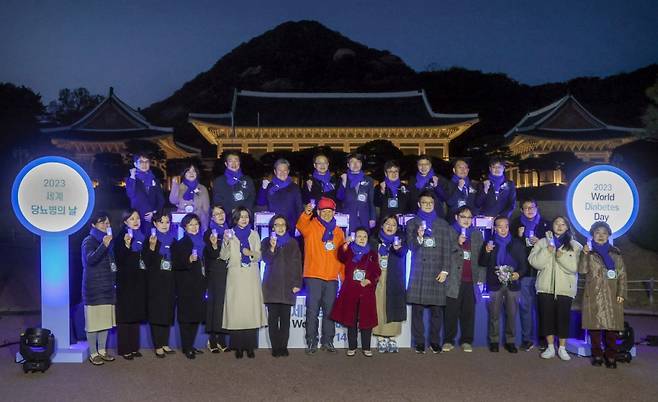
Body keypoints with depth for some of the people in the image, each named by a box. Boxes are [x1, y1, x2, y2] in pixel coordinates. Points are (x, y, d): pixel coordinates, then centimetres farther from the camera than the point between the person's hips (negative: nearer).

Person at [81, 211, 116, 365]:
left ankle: (102, 350, 18)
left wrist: (113, 280, 18)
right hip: (93, 288, -7)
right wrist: (103, 245, -38)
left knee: (105, 320, 9)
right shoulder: (89, 241, -7)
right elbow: (90, 259, -27)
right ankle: (93, 353, 4)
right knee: (93, 321, -4)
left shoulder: (108, 240, 15)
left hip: (107, 287, 7)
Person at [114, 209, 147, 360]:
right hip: (126, 281, -6)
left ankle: (134, 347, 16)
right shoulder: (121, 237, -5)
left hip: (139, 281, 6)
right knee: (125, 315, -3)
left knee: (136, 315, 9)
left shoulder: (142, 237, 12)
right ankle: (124, 349, 4)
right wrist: (126, 245, -27)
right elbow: (119, 259, -14)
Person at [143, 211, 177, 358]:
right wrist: (152, 247, -23)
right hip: (155, 282, -4)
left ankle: (165, 344, 17)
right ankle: (158, 346, 5)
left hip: (169, 282, 4)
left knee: (168, 313, 7)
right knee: (156, 313, -2)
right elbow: (147, 261, -11)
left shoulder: (173, 240, 10)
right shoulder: (151, 239, -2)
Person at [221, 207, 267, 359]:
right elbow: (223, 256, 2)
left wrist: (251, 253, -10)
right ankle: (238, 347, 0)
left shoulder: (254, 235, 13)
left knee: (251, 308, -6)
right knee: (236, 309, -6)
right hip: (236, 276, -1)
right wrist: (226, 242, -15)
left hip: (251, 277, 1)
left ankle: (250, 346, -1)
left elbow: (259, 256, 10)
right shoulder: (230, 234, 9)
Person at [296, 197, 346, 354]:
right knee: (312, 310, -2)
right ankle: (312, 341, 6)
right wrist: (306, 214, -44)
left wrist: (345, 276, 12)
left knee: (330, 311, 10)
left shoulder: (338, 232, 14)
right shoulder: (311, 226, 2)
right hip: (313, 276, -4)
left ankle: (328, 341, 20)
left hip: (332, 277, 4)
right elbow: (301, 226, -23)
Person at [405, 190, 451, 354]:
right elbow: (411, 247, 3)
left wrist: (444, 270, -1)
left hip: (436, 271, 1)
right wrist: (419, 238, -17)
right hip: (418, 271, 0)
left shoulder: (442, 224, 12)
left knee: (436, 309, -1)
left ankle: (435, 342, 9)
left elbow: (446, 249, 8)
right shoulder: (412, 223, 10)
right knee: (417, 309, -2)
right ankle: (419, 342, 5)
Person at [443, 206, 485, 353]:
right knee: (451, 312, -2)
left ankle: (466, 341, 12)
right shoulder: (449, 232, 6)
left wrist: (481, 278, 3)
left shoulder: (477, 234, 15)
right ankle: (448, 341, 7)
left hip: (471, 280, 2)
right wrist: (457, 244, -13)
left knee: (468, 312, 2)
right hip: (454, 280, -2)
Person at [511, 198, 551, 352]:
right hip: (524, 270, 1)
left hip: (541, 270, -1)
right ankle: (527, 338, 9)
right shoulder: (517, 224, 9)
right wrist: (519, 237, -8)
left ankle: (543, 337, 13)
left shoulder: (545, 225, 6)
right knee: (525, 305, 3)